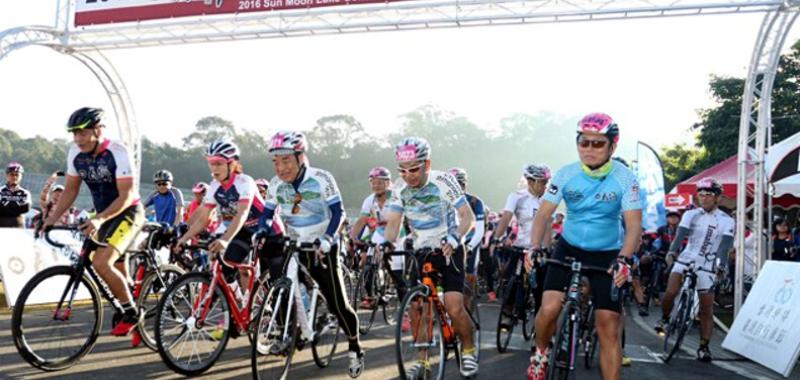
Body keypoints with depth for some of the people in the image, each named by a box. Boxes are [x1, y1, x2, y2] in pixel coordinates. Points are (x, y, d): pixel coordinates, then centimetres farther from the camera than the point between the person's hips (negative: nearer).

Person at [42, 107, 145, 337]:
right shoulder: (75, 153, -4)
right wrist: (53, 218, -6)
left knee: (101, 263, -24)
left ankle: (132, 312, -7)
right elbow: (70, 190, 5)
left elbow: (127, 195, -26)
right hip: (104, 216, 8)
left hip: (128, 213, -8)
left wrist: (98, 219, -37)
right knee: (116, 268, 16)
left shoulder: (117, 152, -23)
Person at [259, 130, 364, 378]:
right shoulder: (276, 184, -3)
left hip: (322, 248, -4)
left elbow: (338, 212, -16)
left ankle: (355, 348, 18)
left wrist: (327, 238, -31)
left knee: (338, 304, -4)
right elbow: (268, 214, 4)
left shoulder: (322, 179, -16)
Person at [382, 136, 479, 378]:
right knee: (415, 308, -4)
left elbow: (468, 217, -17)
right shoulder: (401, 191, -4)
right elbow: (394, 222, -8)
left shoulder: (444, 182, -15)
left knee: (454, 308, -15)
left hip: (448, 251, -4)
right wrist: (387, 243, -29)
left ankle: (468, 351, 11)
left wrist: (454, 239, -34)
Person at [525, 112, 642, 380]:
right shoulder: (566, 174, -11)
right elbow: (544, 213, -13)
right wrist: (535, 248, -30)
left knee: (609, 330, -5)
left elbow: (634, 225, -21)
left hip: (607, 254, -1)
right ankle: (540, 353, 13)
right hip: (569, 248, 1)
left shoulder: (625, 178, -15)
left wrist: (623, 259, -39)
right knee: (549, 308, -17)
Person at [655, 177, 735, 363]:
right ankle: (664, 318, 8)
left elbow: (725, 246, -11)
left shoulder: (727, 221, -1)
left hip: (707, 267, 0)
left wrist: (720, 267, -26)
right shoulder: (691, 214, 1)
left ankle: (704, 347, 12)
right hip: (686, 260, 0)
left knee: (707, 309, 0)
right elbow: (680, 235, -11)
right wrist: (672, 252, -28)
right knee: (671, 292, -21)